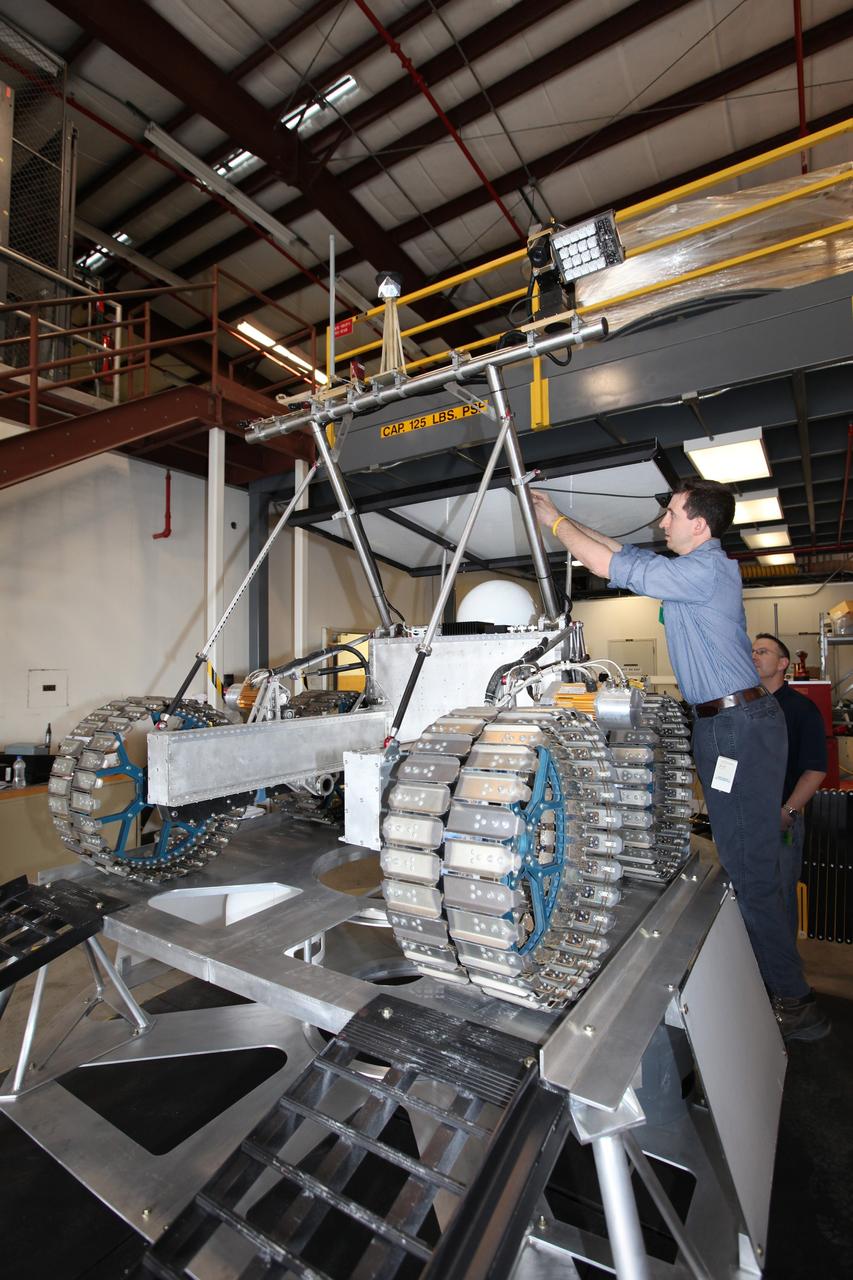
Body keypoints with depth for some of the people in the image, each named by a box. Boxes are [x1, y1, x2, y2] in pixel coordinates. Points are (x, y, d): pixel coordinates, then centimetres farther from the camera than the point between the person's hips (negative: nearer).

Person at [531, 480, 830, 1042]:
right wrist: (557, 515, 17)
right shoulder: (693, 567, 14)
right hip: (724, 722, 10)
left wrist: (555, 520, -3)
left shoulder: (706, 571, -17)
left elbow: (611, 566, -17)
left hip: (740, 725, -10)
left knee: (749, 868, -4)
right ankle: (768, 981, 31)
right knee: (741, 860, 17)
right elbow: (620, 549, 18)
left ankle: (793, 1003, 11)